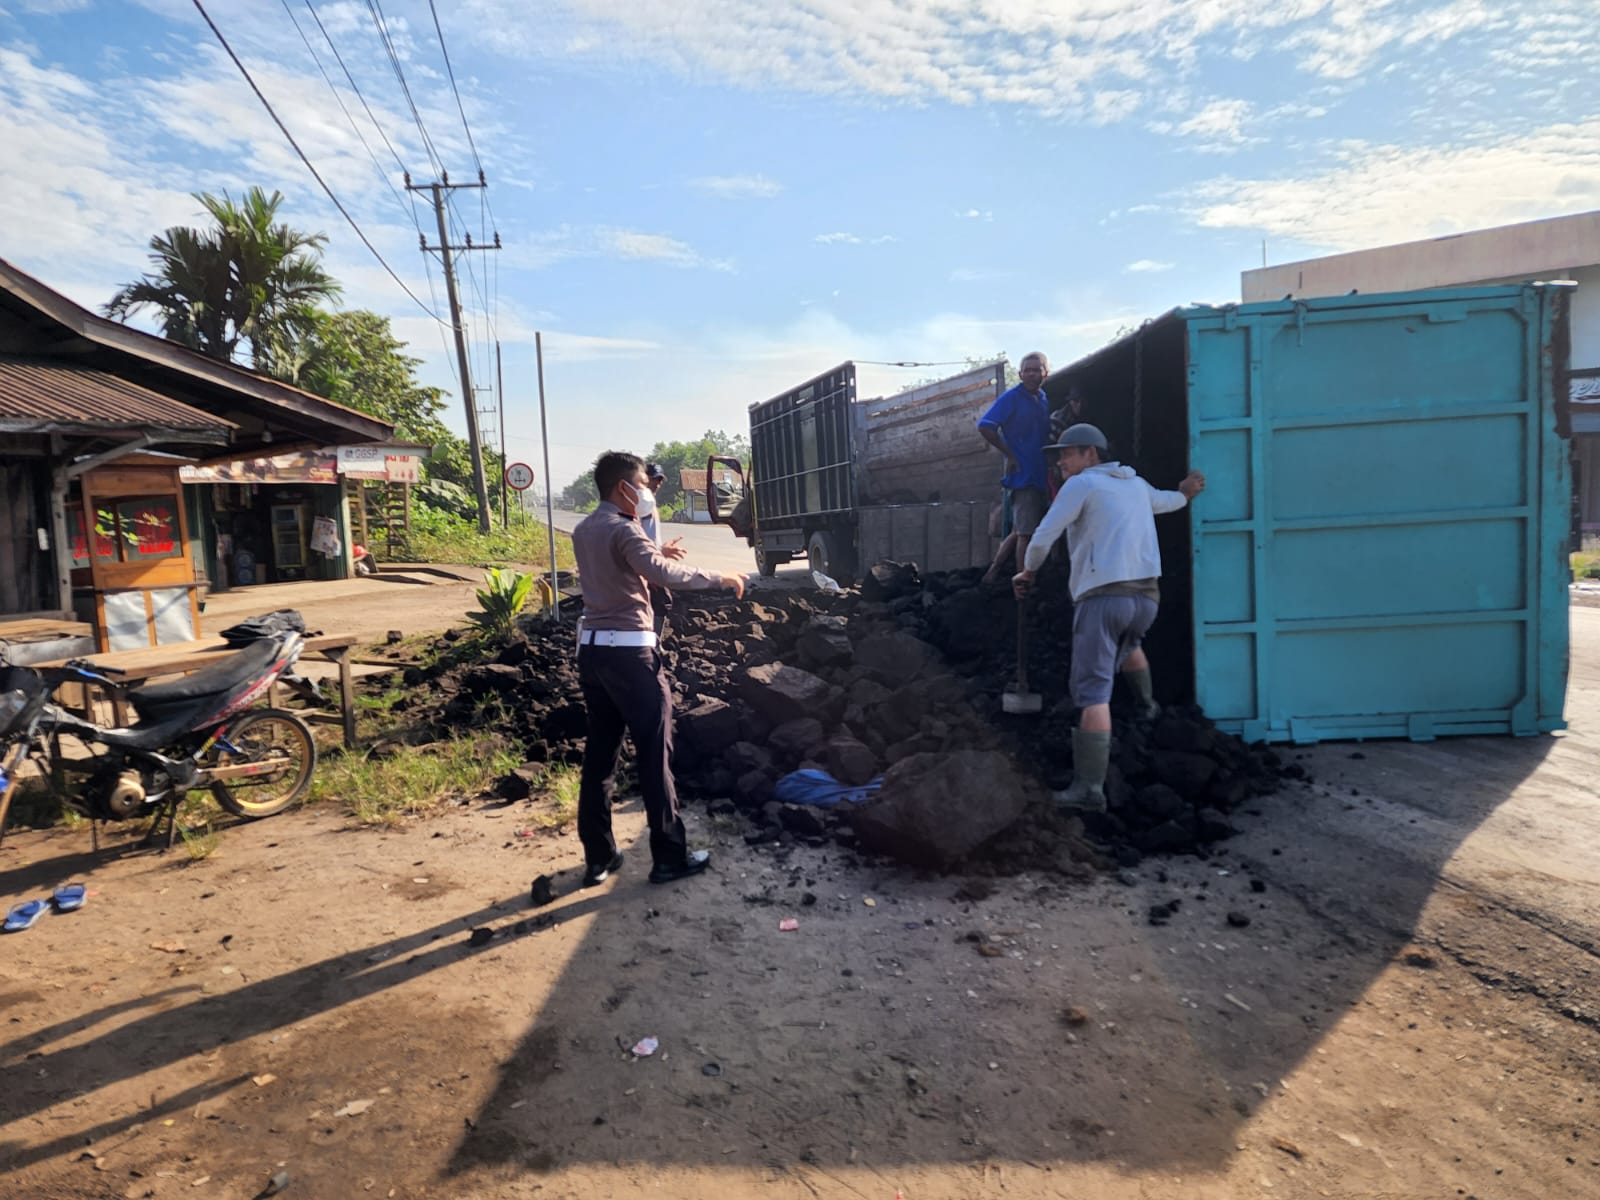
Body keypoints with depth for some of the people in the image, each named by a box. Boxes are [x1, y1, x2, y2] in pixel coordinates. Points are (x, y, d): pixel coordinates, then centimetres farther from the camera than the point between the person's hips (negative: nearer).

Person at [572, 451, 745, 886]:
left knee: (599, 753, 12)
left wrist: (654, 555, 26)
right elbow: (663, 575, -28)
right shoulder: (623, 530, -13)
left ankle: (598, 859, 17)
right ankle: (669, 857, 8)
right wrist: (721, 578, -20)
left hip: (592, 649, 9)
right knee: (654, 754, 0)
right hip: (628, 652, -9)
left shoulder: (584, 531, 14)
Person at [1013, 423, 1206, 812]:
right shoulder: (1136, 485, 22)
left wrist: (1029, 571, 14)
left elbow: (1043, 538, -5)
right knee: (1127, 643, 41)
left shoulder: (1081, 484, 2)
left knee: (1093, 692, -11)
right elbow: (1165, 501, 46)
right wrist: (1185, 494, 69)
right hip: (1146, 596, 7)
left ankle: (1089, 788, -19)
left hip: (1103, 596, -7)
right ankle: (1147, 704, 55)